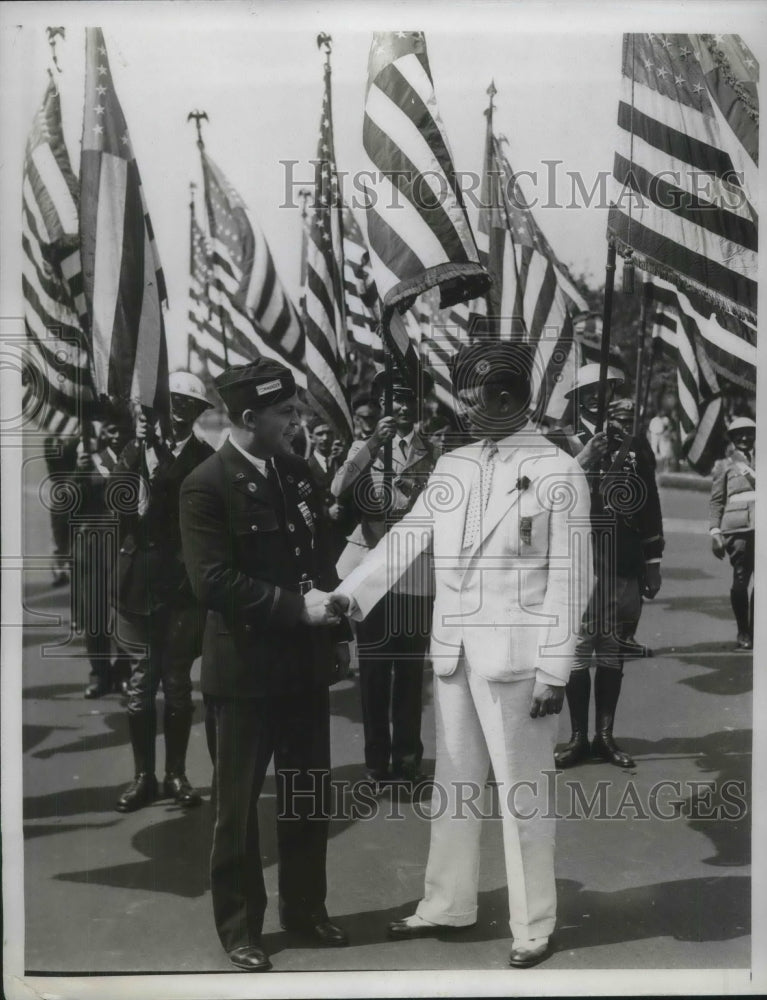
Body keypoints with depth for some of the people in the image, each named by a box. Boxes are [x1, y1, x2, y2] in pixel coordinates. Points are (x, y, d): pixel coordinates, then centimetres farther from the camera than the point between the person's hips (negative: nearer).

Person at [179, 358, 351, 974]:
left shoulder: (297, 472, 7)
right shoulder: (208, 485, -13)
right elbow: (213, 582, -21)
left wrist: (337, 631, 11)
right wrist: (295, 605, -23)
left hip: (305, 661, 6)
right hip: (246, 666, -6)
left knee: (309, 793, 16)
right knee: (240, 803, 7)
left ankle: (305, 908, 32)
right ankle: (240, 927, 22)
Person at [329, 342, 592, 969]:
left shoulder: (558, 473, -7)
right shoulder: (452, 467, 9)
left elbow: (569, 579, -9)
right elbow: (408, 537, 6)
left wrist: (555, 669, -12)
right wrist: (352, 591, -8)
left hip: (516, 658, -6)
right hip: (454, 652, 6)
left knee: (522, 794, 4)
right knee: (454, 784, 16)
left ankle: (533, 926, 18)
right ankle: (447, 905, 31)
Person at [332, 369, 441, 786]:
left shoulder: (435, 453, 7)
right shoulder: (363, 447, 7)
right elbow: (338, 493, -12)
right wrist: (371, 446, -19)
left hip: (416, 574, 0)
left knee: (410, 670, 3)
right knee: (373, 669, 3)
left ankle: (407, 760, 15)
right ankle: (377, 762, 13)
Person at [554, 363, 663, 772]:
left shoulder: (631, 448, 10)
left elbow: (650, 508, 11)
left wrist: (653, 563, 8)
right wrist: (581, 462, -18)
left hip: (623, 568, 2)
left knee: (612, 652, 7)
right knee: (578, 651, -1)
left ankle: (605, 736, 16)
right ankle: (578, 737, 9)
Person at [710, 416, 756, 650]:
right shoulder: (726, 466, 10)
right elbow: (716, 501, 6)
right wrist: (715, 532, -3)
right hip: (737, 529, -3)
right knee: (740, 581, -5)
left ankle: (755, 632, 5)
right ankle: (743, 633, 6)